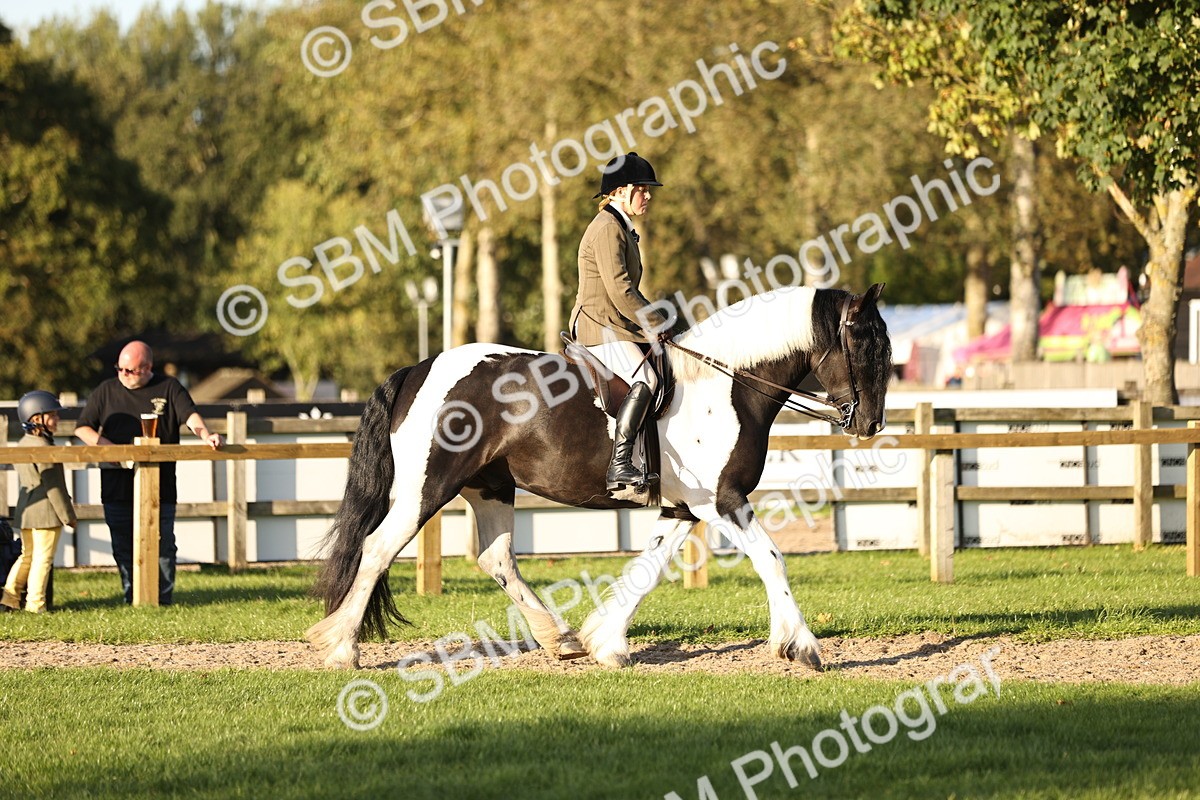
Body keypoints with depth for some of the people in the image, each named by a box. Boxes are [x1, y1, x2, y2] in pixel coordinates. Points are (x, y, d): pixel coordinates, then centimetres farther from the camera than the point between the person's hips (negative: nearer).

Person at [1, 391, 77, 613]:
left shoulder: (23, 444, 14)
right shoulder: (43, 448, -16)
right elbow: (53, 486, -17)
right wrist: (67, 514, -12)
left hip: (26, 510, 9)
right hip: (46, 511, -9)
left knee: (27, 555, 17)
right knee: (42, 558, -4)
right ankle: (35, 603, -3)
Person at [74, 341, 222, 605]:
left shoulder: (168, 388, 6)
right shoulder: (107, 391, 11)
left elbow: (190, 415, -8)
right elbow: (82, 427, 11)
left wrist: (205, 435, -29)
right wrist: (105, 445, -7)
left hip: (160, 489, -2)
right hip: (117, 489, 2)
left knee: (162, 546, 0)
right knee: (123, 548, 4)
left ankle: (163, 600, 6)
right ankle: (132, 600, 11)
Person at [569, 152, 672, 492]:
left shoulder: (622, 228, 22)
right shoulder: (607, 228, -12)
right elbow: (620, 290, -20)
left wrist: (657, 321, 13)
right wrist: (657, 324, -12)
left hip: (618, 327, 11)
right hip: (600, 327, -11)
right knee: (644, 380, -29)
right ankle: (619, 467, -38)